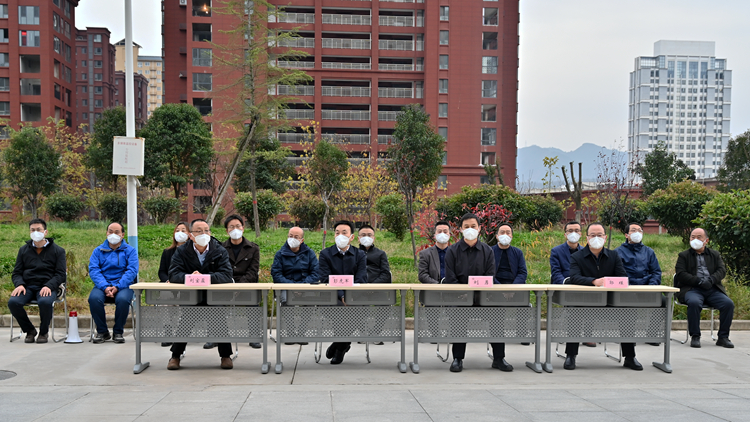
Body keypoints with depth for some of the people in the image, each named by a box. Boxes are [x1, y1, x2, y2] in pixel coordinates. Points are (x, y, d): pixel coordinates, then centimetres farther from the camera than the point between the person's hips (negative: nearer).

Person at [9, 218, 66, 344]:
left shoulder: (57, 250, 8)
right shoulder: (24, 250, 17)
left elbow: (60, 274, 2)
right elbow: (16, 273, 15)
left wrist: (48, 286, -17)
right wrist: (19, 284, -8)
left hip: (47, 287, -3)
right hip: (27, 286, 3)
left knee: (45, 302, -37)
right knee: (13, 302, -29)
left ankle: (44, 332, -7)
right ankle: (29, 331, -4)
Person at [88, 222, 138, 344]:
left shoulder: (130, 250, 9)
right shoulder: (98, 250, 14)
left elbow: (132, 271, -4)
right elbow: (93, 270, 0)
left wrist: (117, 287, -18)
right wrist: (105, 287, -17)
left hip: (123, 286, -1)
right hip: (103, 285, 2)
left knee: (123, 299, -35)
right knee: (94, 298, -31)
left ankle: (118, 332, -12)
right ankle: (102, 332, -11)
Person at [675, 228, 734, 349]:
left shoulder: (714, 254, 21)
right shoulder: (683, 256, 13)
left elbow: (722, 270, 7)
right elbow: (680, 274, -2)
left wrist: (711, 280, -14)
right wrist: (699, 281, -15)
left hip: (713, 290, 3)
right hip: (692, 289, -3)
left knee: (729, 303, -23)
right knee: (694, 302, -36)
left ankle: (723, 337, -10)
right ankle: (695, 336, -22)